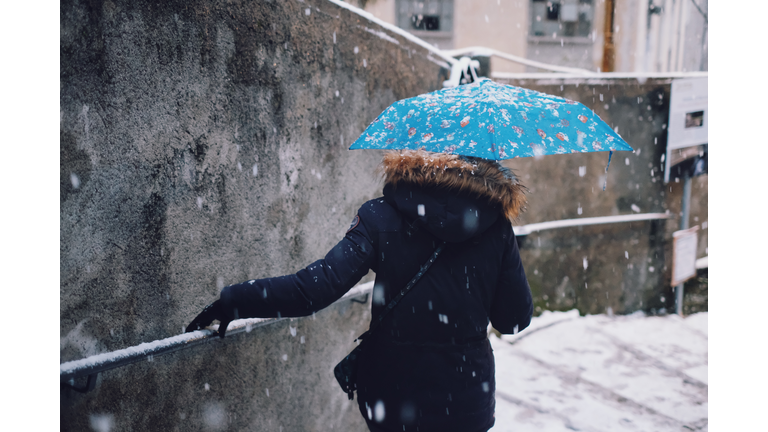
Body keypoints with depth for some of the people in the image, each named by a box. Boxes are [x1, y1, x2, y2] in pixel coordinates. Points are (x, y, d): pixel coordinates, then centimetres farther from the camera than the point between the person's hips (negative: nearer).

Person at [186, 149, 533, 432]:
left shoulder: (382, 218, -13)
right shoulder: (496, 227, -7)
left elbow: (319, 285, -22)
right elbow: (515, 319, -2)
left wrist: (232, 301, -14)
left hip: (392, 398, -1)